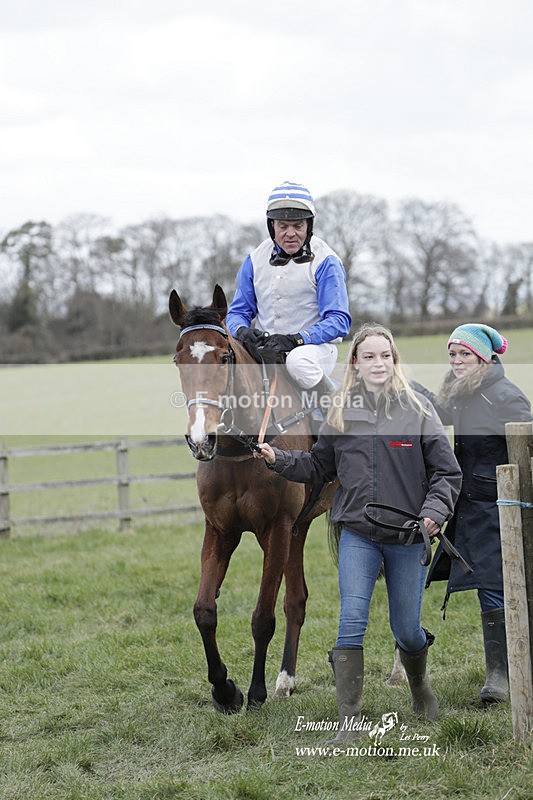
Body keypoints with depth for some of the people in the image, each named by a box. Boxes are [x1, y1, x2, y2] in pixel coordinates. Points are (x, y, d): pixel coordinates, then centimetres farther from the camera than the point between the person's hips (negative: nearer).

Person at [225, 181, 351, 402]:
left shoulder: (325, 261, -6)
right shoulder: (255, 260, 8)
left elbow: (338, 320, -11)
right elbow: (238, 311, 13)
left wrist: (294, 340, -25)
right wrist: (242, 331, -13)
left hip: (315, 346, -4)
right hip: (263, 349, 4)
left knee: (298, 361, -38)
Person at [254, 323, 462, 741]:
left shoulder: (418, 408, -2)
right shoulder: (341, 411, 4)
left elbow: (447, 472, -1)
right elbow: (319, 465, 14)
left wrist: (433, 513, -16)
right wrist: (278, 458, -1)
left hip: (407, 538, -1)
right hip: (358, 536, 1)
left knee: (406, 629, 9)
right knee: (351, 623, -9)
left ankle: (420, 685, 41)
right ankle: (349, 720, -5)